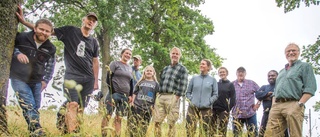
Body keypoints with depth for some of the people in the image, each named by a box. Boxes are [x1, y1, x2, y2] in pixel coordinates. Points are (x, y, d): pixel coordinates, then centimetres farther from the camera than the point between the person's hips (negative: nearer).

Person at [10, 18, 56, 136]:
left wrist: (45, 80, 6)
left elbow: (50, 65, 13)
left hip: (36, 82, 4)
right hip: (19, 78, -4)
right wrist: (17, 53, -19)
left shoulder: (50, 48, -1)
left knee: (35, 107, 9)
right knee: (29, 106, -16)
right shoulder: (21, 37, -11)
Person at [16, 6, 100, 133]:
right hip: (72, 76, -4)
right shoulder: (70, 31, 4)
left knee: (80, 109, 0)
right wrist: (24, 21, -5)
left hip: (88, 79, 4)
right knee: (73, 106, -18)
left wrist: (96, 81, 12)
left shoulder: (94, 42, 14)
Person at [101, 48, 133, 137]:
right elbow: (109, 78, -4)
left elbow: (131, 83, 20)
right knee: (107, 115, -11)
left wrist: (130, 95, 7)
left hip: (125, 96, 5)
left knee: (119, 118, 1)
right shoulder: (115, 64, 4)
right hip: (114, 94, -5)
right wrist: (112, 92, -13)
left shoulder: (130, 68, 20)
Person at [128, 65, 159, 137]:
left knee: (144, 126, 2)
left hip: (148, 108, 0)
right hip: (137, 106, 1)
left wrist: (154, 106, -3)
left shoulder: (155, 84, 11)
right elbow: (135, 93, 13)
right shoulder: (140, 82, 15)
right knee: (133, 124, -4)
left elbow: (157, 96, 6)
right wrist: (132, 102, 1)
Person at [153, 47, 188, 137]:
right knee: (157, 122, 2)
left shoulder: (182, 69, 3)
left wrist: (176, 98, -14)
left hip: (173, 97, -5)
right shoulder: (165, 69, 21)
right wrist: (159, 96, 10)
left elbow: (183, 86, -5)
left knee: (171, 124, -3)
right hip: (161, 97, 5)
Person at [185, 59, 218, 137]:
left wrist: (209, 102, -8)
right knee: (190, 130, -5)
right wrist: (191, 100, -1)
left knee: (205, 131, 0)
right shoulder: (194, 78, 10)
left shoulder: (213, 80, 6)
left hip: (206, 109, -1)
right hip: (193, 108, 1)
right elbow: (188, 92, 15)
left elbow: (215, 95, 6)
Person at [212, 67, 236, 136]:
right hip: (214, 110, 2)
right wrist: (210, 107, 3)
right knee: (213, 130, 0)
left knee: (222, 131, -3)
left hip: (224, 111, -2)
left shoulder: (230, 85, 6)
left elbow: (233, 99, 0)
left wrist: (228, 110, -8)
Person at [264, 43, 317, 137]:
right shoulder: (281, 71, 31)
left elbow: (310, 88, -2)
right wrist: (273, 106, 12)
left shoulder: (304, 66, 11)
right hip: (277, 106, 6)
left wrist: (300, 104, -13)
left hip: (293, 105, -5)